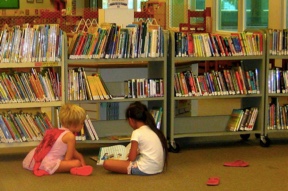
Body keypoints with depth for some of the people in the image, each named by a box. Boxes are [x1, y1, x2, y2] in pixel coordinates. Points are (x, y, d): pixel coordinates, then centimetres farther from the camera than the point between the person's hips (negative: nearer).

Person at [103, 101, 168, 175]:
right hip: (158, 168, 8)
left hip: (146, 169, -8)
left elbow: (131, 158, -8)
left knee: (107, 163, -12)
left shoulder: (137, 133, -8)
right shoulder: (153, 130, 13)